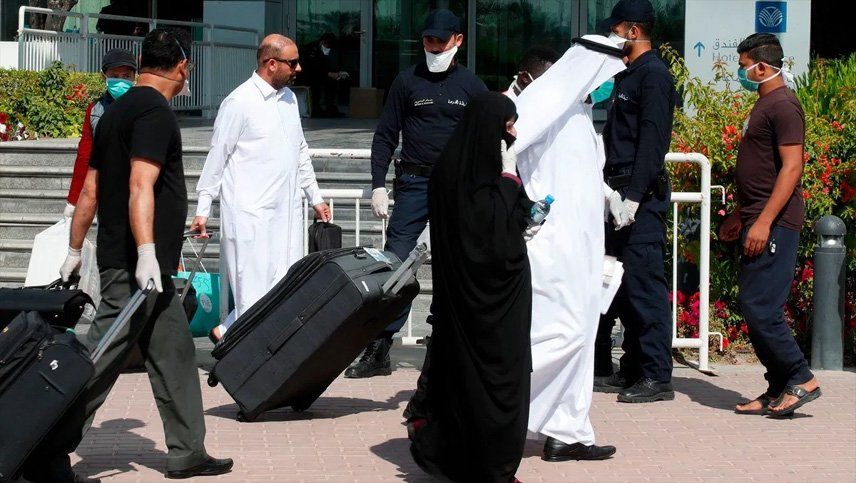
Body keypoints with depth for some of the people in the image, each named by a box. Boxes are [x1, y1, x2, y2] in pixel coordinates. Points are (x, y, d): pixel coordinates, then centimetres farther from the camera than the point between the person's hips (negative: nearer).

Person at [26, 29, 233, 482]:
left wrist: (75, 250, 23)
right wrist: (146, 252, -28)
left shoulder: (117, 110, 16)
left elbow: (90, 189, 19)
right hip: (138, 263, -10)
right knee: (98, 363, -7)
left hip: (147, 271, 10)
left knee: (174, 352, 13)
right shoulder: (155, 112, -12)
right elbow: (140, 186, -23)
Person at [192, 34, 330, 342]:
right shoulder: (239, 102, -9)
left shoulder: (289, 98, 14)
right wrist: (203, 210, -6)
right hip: (250, 213, -7)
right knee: (254, 288, -9)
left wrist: (315, 197, 23)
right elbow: (217, 157, -6)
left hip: (286, 211, 7)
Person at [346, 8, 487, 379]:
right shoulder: (407, 82, 6)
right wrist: (378, 185, -2)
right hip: (414, 184, -1)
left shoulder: (471, 86, 7)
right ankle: (378, 349, -6)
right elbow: (385, 137, 7)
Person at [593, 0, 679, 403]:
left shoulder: (653, 74, -10)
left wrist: (634, 197, -24)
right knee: (621, 284, 12)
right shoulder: (627, 75, 20)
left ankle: (657, 377, -8)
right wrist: (611, 190, 18)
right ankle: (633, 370, 18)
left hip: (643, 196, -10)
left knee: (644, 283, -10)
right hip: (622, 195, 10)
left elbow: (653, 140, -18)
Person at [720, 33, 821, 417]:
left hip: (774, 223, -10)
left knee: (759, 307, -13)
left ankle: (801, 379, -5)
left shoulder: (783, 106, -12)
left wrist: (764, 221, -24)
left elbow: (792, 167, -20)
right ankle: (778, 391, 12)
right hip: (759, 221, 10)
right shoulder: (764, 104, 19)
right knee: (756, 308, 8)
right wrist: (740, 215, 24)